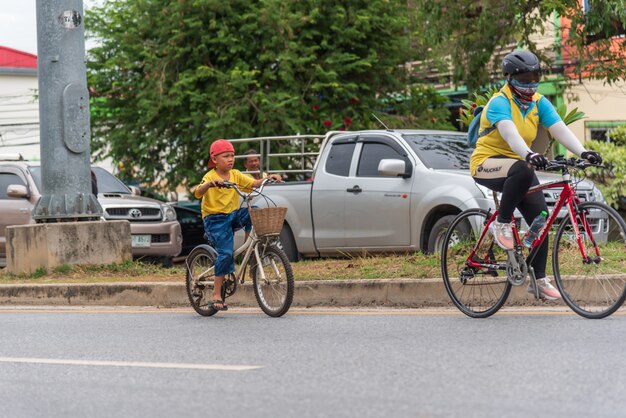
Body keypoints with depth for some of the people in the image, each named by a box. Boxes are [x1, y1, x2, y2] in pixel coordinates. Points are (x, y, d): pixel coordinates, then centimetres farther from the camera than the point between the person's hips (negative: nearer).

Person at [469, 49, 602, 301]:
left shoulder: (539, 103, 2)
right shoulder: (499, 103, -18)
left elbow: (560, 129, -10)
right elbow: (510, 132, -36)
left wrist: (582, 152, -27)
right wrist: (529, 155, -54)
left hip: (519, 166, 7)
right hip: (487, 164, -7)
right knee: (522, 171, -39)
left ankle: (539, 280, 1)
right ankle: (501, 223, -21)